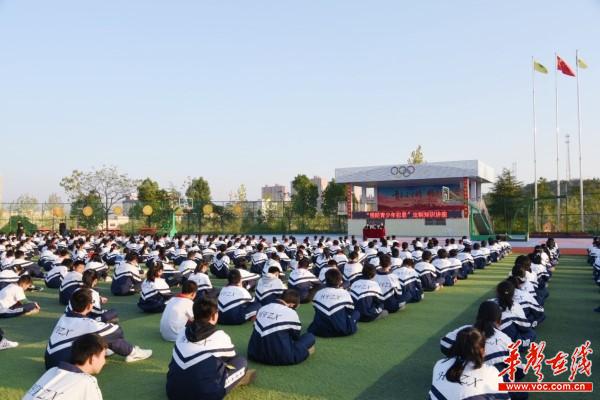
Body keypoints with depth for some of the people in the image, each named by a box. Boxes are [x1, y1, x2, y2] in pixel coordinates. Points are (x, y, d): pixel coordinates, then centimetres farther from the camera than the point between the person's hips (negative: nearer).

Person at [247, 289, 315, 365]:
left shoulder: (263, 308, 10)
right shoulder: (291, 313, -5)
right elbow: (295, 336, 10)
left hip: (254, 354, 5)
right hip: (281, 357, -5)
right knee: (310, 337, 10)